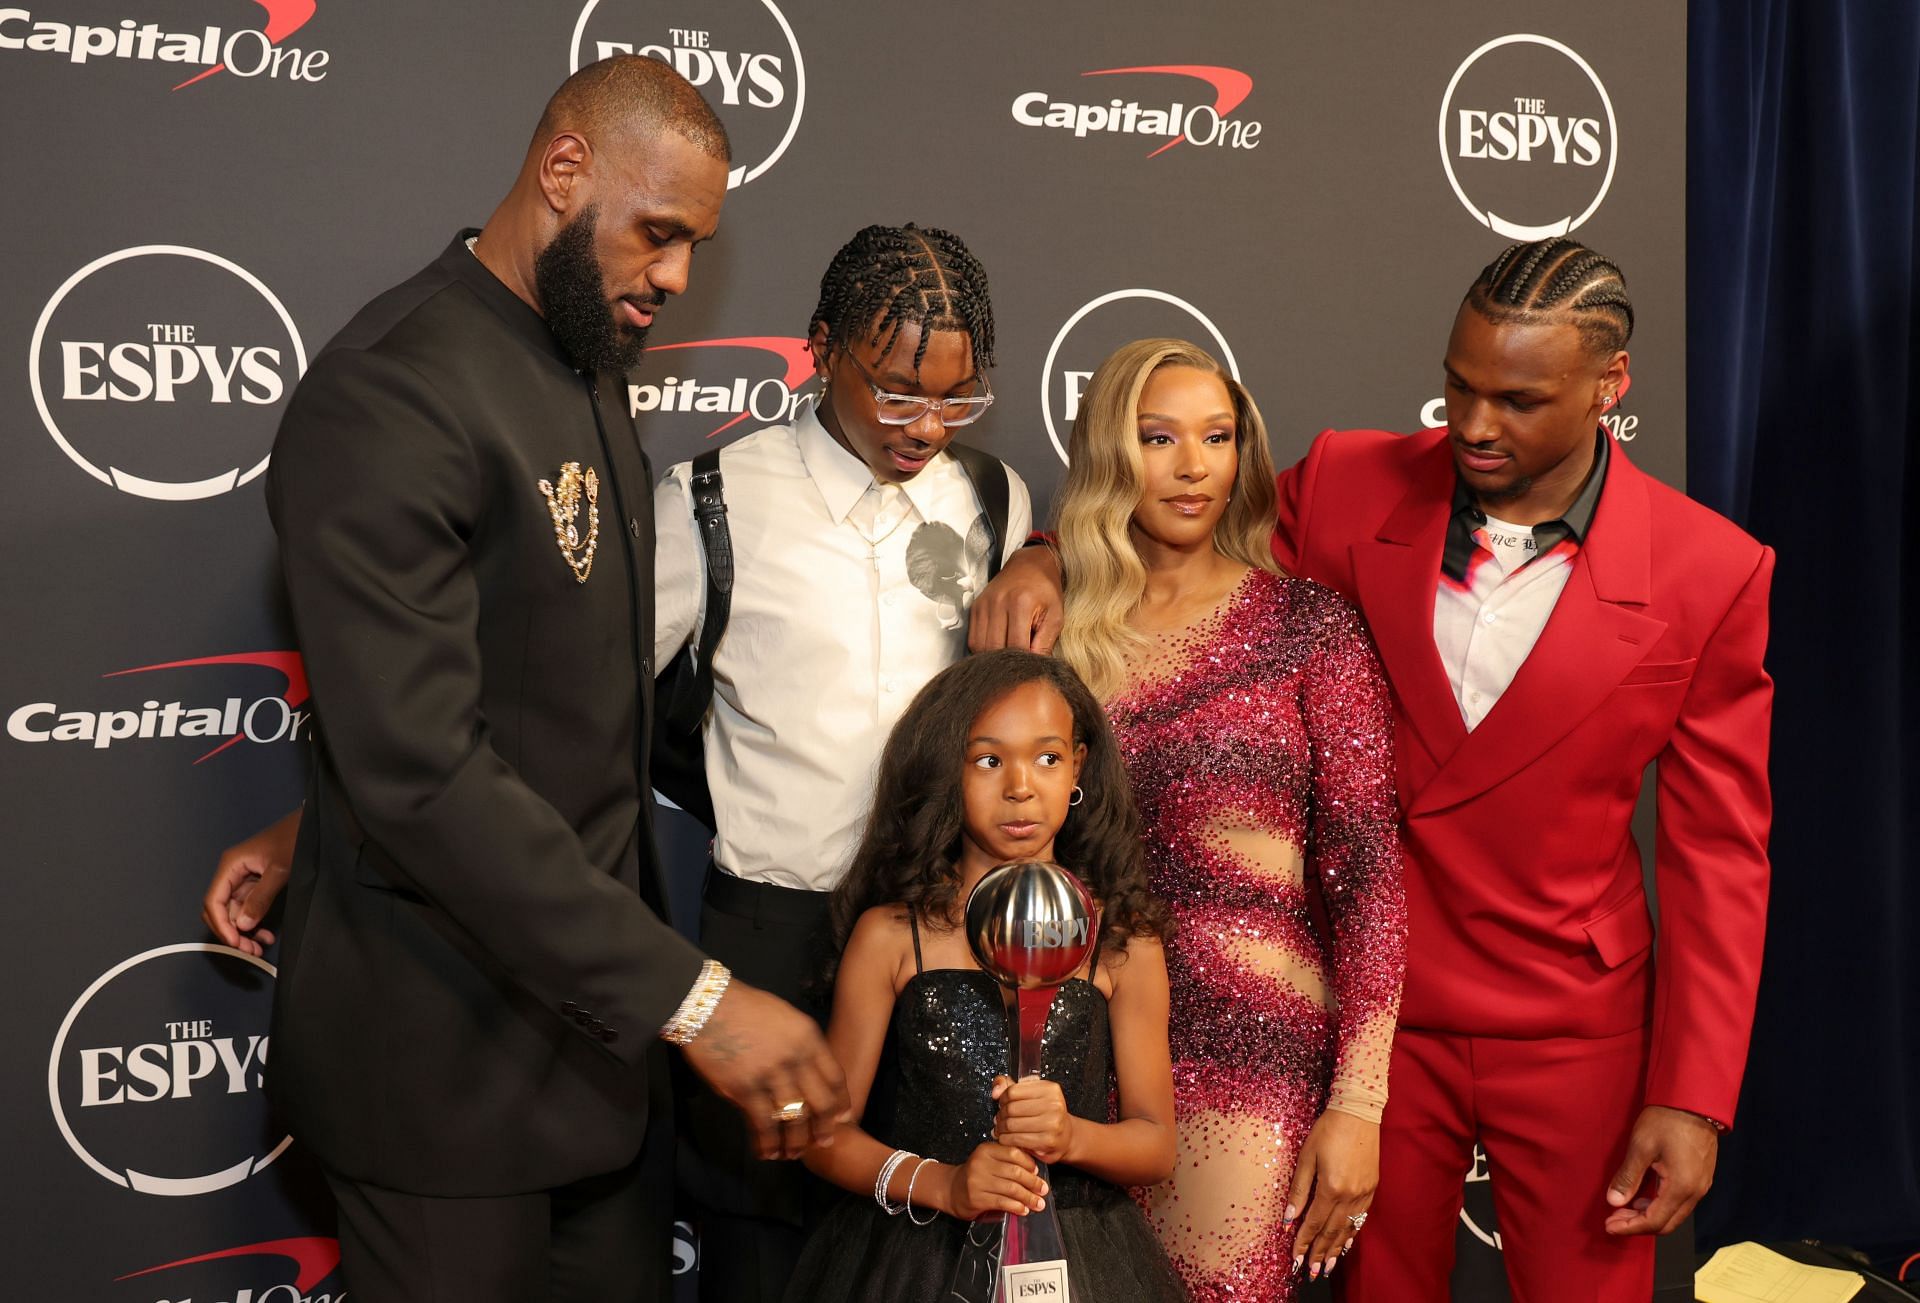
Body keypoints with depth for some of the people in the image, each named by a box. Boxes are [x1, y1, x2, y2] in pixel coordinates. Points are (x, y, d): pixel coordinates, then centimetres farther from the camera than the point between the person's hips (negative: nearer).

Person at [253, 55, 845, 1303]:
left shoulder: (591, 373, 10)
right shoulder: (391, 392, -21)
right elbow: (416, 769, -28)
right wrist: (689, 995, -28)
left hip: (599, 1000, 8)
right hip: (452, 1045, -8)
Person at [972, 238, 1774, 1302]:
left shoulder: (1712, 574, -10)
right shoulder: (1348, 487, -7)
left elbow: (1717, 852, -5)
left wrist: (1692, 1097, -7)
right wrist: (1048, 561, -15)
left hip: (1575, 1042, -1)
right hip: (1377, 1015, 1)